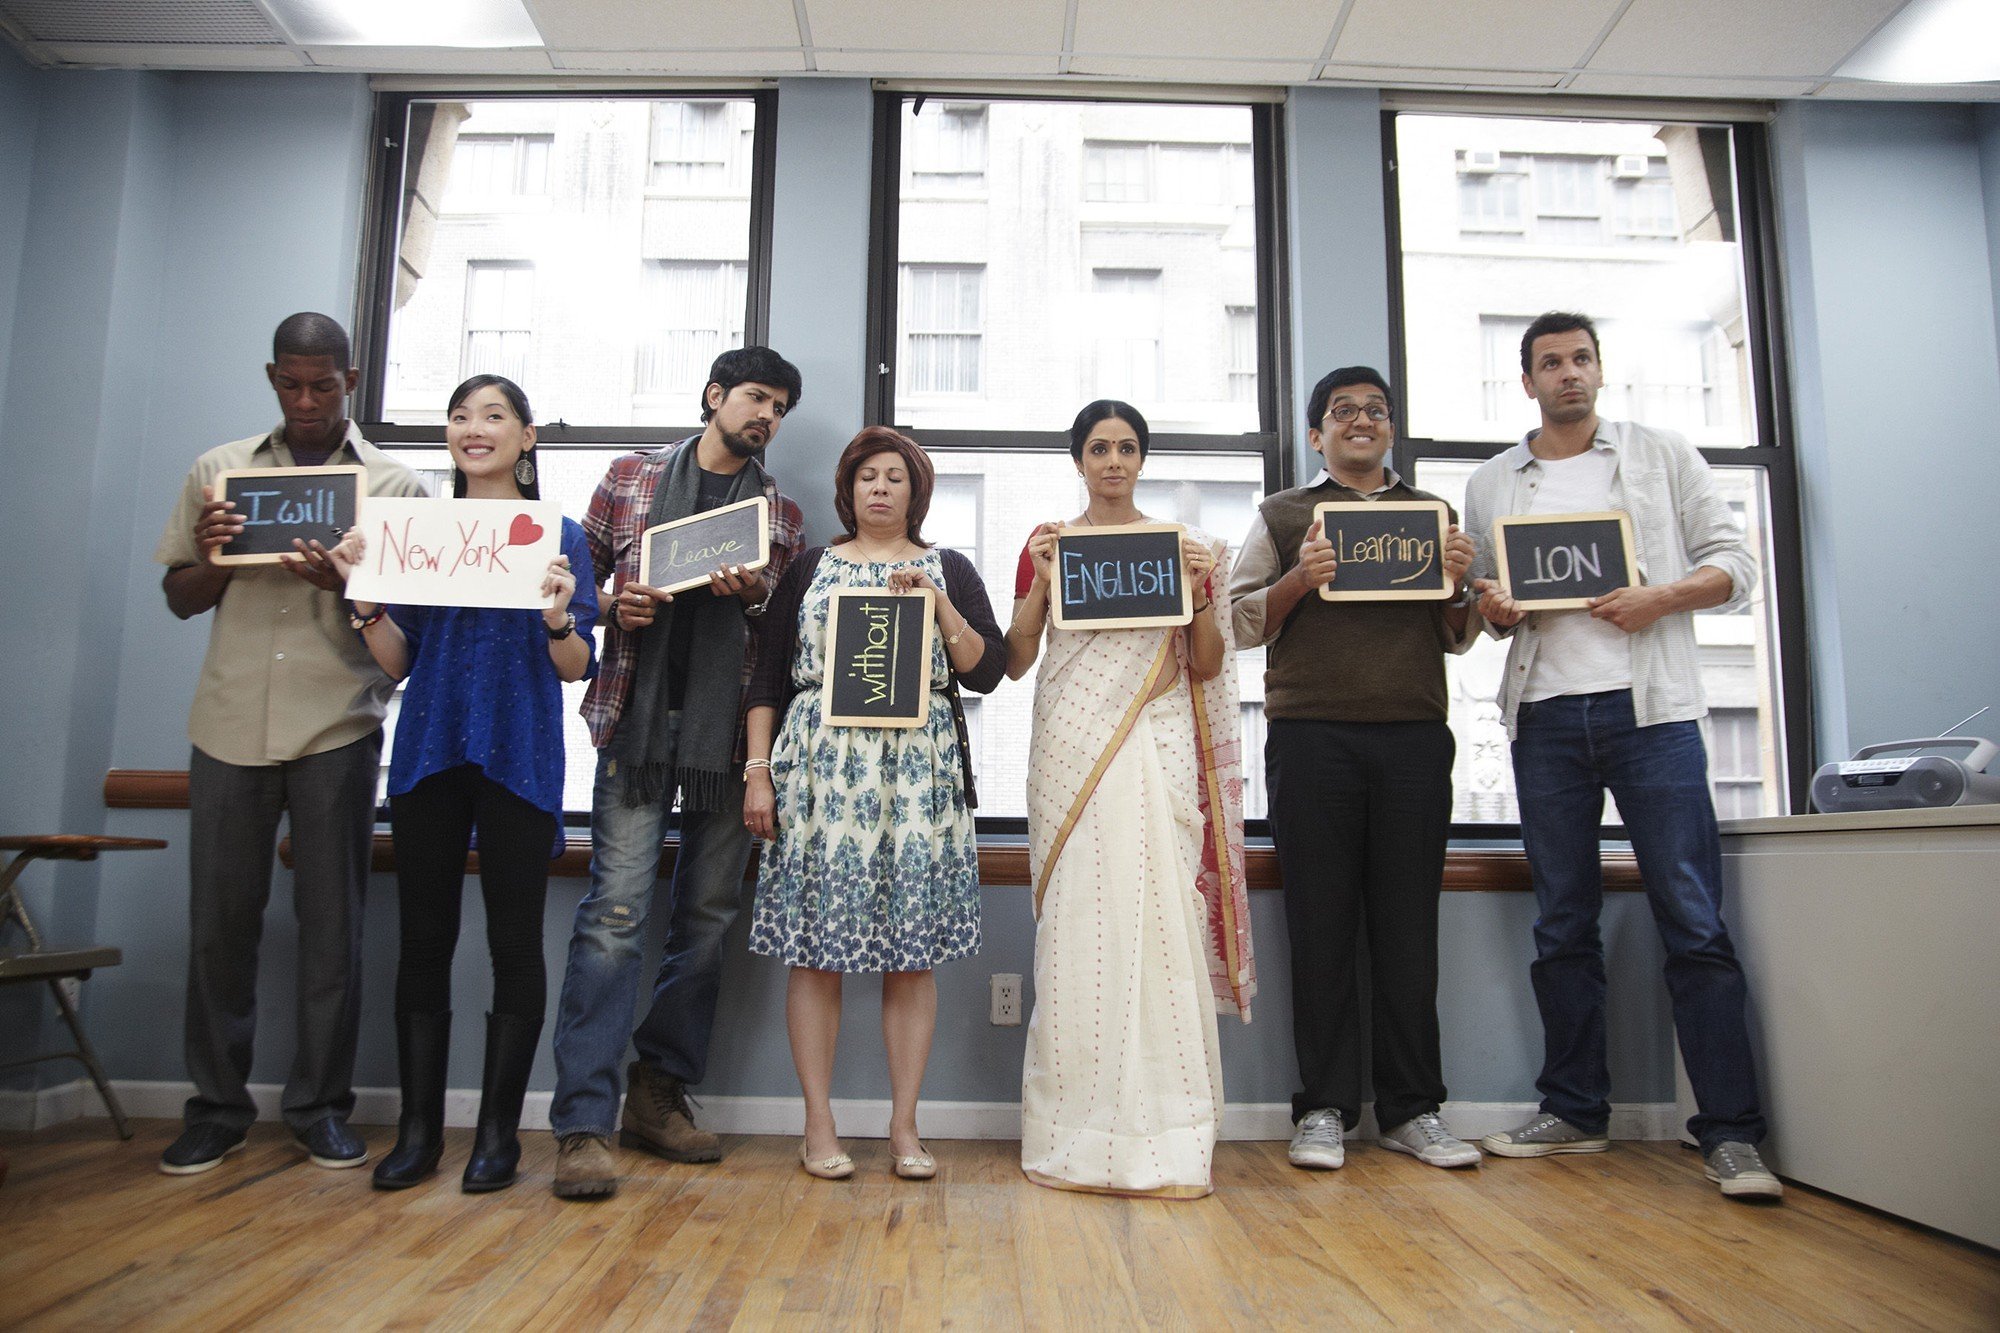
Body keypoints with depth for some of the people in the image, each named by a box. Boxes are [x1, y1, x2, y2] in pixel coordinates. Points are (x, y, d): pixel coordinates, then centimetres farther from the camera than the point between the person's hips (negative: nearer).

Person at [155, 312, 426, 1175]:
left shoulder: (393, 485, 5)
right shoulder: (219, 470, 12)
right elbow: (180, 600, 15)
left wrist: (342, 583, -18)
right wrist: (212, 560, -7)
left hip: (337, 726, -2)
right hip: (230, 722, 2)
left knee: (332, 923, 4)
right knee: (219, 919, 6)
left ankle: (321, 1105, 16)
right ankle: (217, 1107, 20)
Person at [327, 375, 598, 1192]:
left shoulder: (558, 536, 4)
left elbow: (577, 668, 0)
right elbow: (396, 664, 11)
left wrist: (557, 614, -20)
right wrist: (364, 593, -4)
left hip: (519, 757, -3)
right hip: (428, 752, 3)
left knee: (514, 940, 1)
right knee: (424, 937, 5)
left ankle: (498, 1132, 12)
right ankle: (418, 1129, 16)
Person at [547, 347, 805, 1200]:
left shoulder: (782, 514, 17)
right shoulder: (631, 479, 12)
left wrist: (759, 597, -7)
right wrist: (615, 605, -7)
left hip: (731, 734, 3)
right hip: (640, 720, -3)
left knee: (708, 915, 6)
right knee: (616, 911, -9)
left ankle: (660, 1097, 20)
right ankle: (584, 1125, -4)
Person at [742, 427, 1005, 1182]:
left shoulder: (949, 570, 14)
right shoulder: (808, 569, 13)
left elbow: (987, 672, 3)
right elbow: (767, 677, 9)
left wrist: (938, 602, -8)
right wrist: (758, 771, 0)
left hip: (918, 773, 0)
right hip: (820, 770, 0)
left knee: (911, 955, 1)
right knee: (815, 949, -1)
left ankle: (905, 1128, 11)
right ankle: (819, 1127, 10)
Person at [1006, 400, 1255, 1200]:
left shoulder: (1181, 545, 11)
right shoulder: (1047, 544, 11)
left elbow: (1208, 667, 9)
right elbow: (1014, 662, 6)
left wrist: (1203, 595, -7)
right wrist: (1040, 583, -7)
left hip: (1157, 750, 0)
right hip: (1072, 750, 0)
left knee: (1160, 920, -7)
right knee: (1076, 925, -3)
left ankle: (1163, 1139, 0)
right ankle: (1074, 1137, 7)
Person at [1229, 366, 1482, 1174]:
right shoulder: (1282, 516, 13)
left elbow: (1457, 638, 20)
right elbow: (1241, 623, 7)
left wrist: (1457, 585, -1)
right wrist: (1298, 580, -10)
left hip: (1414, 735, 2)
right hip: (1312, 736, -2)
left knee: (1408, 922, 2)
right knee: (1322, 923, 0)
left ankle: (1413, 1109, 11)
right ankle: (1325, 1109, 8)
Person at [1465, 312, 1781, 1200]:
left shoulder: (1662, 455, 11)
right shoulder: (1490, 484, 16)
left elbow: (1734, 566, 7)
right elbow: (1479, 600, 18)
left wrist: (1662, 597, -11)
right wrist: (1491, 611, -6)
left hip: (1649, 705, -2)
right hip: (1545, 716, 2)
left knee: (1693, 919, -5)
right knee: (1563, 923, 7)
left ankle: (1730, 1133, 1)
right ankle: (1573, 1112, 17)